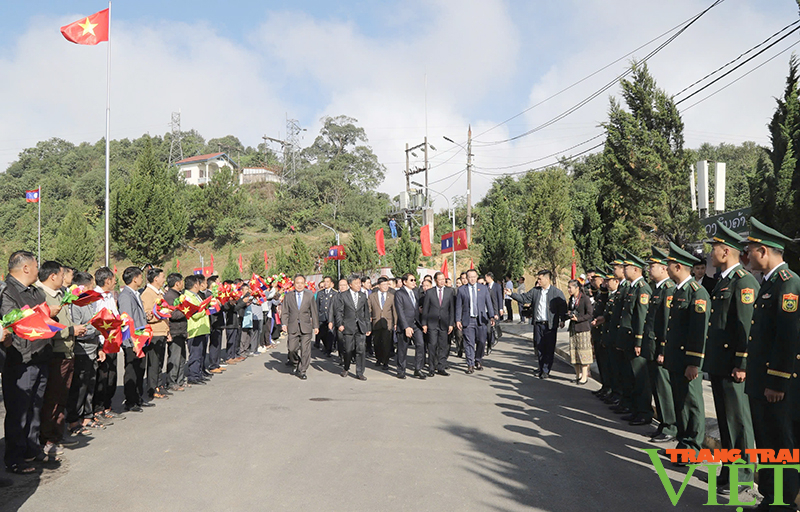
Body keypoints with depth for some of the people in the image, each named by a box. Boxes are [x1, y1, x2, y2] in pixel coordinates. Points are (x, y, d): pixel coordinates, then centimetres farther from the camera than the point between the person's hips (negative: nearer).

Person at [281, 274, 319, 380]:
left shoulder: (310, 295, 7)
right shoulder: (288, 296, 8)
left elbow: (314, 312, 8)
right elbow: (285, 312, 8)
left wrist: (316, 326, 5)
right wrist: (284, 324, -4)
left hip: (306, 327, 0)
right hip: (293, 327, 0)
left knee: (305, 350, -2)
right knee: (292, 348, -4)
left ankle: (302, 371, 11)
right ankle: (295, 363, 27)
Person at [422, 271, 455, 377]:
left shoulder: (450, 291, 7)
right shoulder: (429, 292, 4)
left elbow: (452, 309, 6)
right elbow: (425, 309, 5)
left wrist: (451, 323, 0)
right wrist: (424, 324, 0)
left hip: (444, 323, 1)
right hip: (432, 323, -1)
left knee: (443, 346, 3)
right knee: (432, 345, -4)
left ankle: (441, 368, 13)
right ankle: (431, 369, 4)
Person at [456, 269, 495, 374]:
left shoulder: (483, 288, 10)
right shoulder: (461, 290, 5)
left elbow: (488, 303, 10)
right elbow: (458, 306, 5)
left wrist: (491, 317, 1)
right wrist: (458, 320, -1)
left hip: (481, 319, 2)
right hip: (467, 321, -2)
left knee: (481, 342, 4)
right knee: (469, 343, -3)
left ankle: (478, 361, 25)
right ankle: (470, 365, 3)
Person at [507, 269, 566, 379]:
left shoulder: (557, 292, -3)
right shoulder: (535, 291, 7)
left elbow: (563, 307, -1)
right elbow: (524, 298, 8)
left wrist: (562, 320, -10)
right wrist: (511, 294, -3)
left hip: (550, 325, -4)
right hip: (538, 324, 4)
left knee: (549, 349, 0)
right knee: (539, 347, 10)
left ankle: (546, 370, 9)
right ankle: (541, 368, 24)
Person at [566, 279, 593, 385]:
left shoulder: (585, 298, -9)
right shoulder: (571, 299, 13)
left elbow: (589, 314, -11)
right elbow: (567, 312, 21)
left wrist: (578, 318, -20)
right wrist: (568, 315, -1)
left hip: (583, 329, -7)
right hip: (573, 329, 7)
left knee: (583, 352, -3)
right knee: (573, 352, 9)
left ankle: (584, 376, 5)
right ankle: (578, 374, 20)